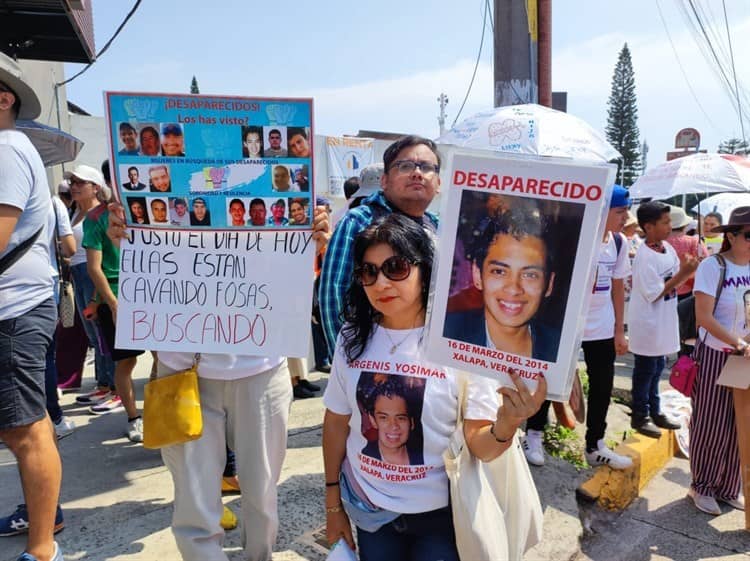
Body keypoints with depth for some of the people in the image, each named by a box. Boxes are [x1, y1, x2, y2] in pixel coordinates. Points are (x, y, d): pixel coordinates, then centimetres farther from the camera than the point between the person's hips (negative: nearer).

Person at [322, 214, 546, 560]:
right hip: (368, 510, 4)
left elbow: (481, 447, -17)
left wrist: (507, 424, -38)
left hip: (438, 514, -3)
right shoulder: (352, 338, -7)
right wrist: (333, 505, 8)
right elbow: (337, 422, 3)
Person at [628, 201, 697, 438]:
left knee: (657, 367, 19)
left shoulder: (667, 248, 3)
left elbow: (676, 279, 10)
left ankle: (654, 411, 33)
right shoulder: (645, 256, -21)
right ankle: (640, 416, 19)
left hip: (664, 321, 8)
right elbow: (655, 294, -20)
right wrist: (683, 273, -21)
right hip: (648, 323, -8)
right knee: (645, 369, 4)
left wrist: (687, 269, -8)